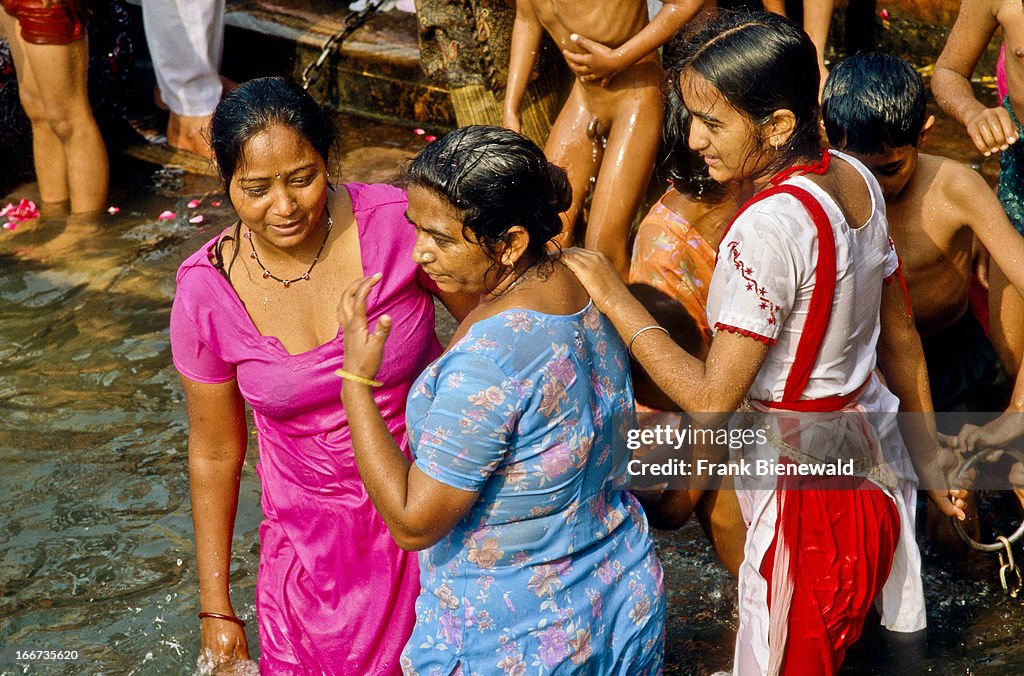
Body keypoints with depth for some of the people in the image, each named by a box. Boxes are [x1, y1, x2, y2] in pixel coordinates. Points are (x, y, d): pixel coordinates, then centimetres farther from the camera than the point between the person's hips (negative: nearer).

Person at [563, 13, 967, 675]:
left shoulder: (768, 228, -29)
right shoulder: (856, 179, -2)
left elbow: (712, 399, -25)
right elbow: (901, 337, 8)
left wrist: (612, 296, -19)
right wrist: (928, 446, 20)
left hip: (806, 483, -8)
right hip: (872, 454, 8)